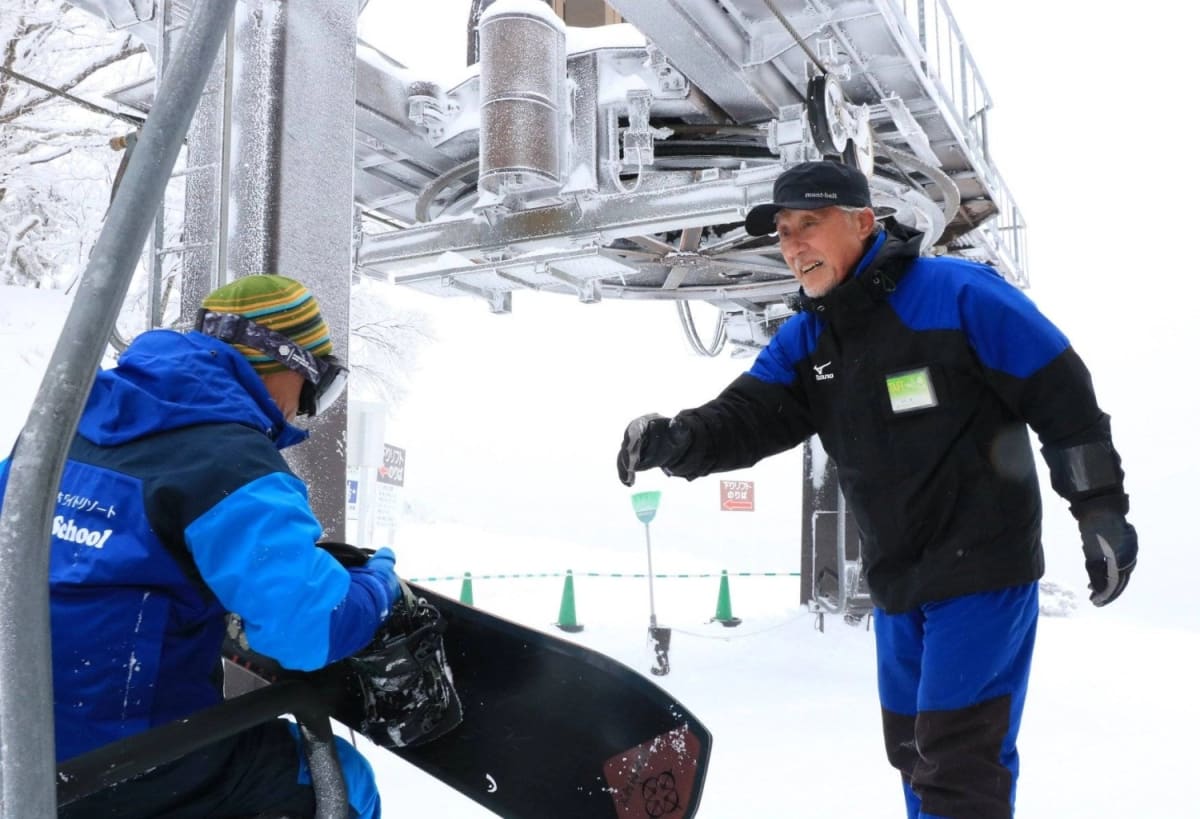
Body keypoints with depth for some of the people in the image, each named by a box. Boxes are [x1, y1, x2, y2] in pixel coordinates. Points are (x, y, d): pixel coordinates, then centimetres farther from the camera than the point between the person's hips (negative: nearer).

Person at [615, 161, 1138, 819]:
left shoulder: (959, 295, -14)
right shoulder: (802, 342, 4)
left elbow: (1064, 398, -10)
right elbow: (748, 417, -9)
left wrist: (1101, 512, -8)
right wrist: (679, 439, -30)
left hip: (984, 569, -7)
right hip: (895, 584, 7)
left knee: (956, 761, -5)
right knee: (912, 746, 19)